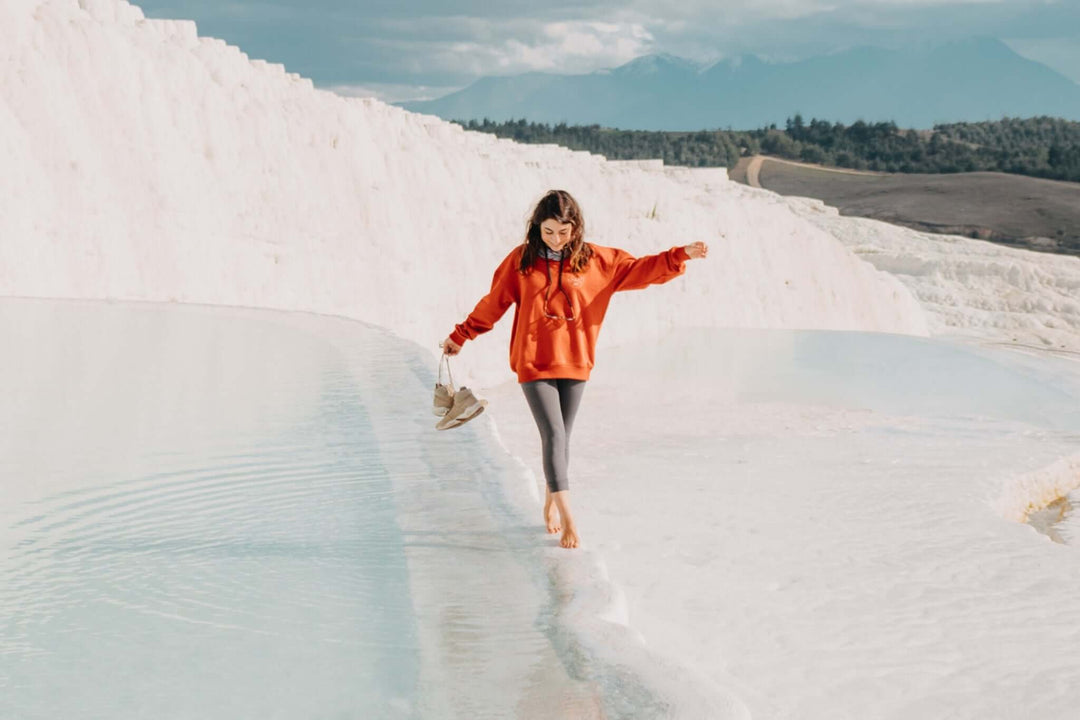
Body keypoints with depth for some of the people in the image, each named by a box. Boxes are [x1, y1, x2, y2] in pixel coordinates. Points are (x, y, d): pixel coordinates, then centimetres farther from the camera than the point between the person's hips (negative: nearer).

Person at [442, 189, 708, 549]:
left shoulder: (595, 260, 1)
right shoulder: (520, 260, -2)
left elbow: (638, 269, 0)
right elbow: (493, 303, 6)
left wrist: (681, 255, -11)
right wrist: (460, 336, 12)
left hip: (574, 364, 2)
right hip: (533, 363, -2)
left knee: (560, 438, 12)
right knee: (554, 436, -10)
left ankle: (550, 505, 32)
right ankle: (567, 519, -12)